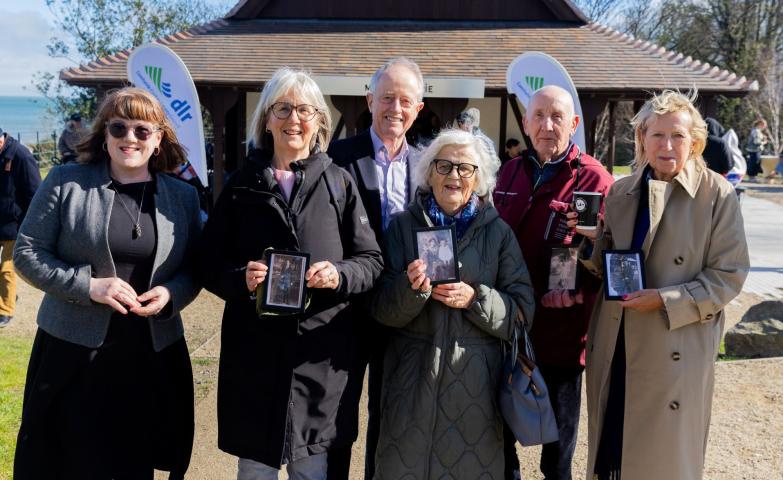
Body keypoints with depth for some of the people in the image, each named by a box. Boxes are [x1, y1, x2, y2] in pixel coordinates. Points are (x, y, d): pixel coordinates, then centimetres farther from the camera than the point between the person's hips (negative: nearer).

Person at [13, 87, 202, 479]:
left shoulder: (183, 197, 6)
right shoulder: (65, 182, -2)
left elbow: (195, 269, 10)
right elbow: (27, 252, -2)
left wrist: (171, 294, -12)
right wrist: (89, 285, -15)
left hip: (152, 358, 2)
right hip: (73, 353, -2)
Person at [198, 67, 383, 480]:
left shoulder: (339, 183, 4)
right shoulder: (242, 184, 5)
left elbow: (371, 260, 5)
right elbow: (210, 263, 6)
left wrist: (339, 275, -15)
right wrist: (241, 278, -15)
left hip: (321, 351, 0)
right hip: (255, 348, 0)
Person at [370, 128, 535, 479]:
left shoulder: (498, 232, 3)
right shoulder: (403, 226, 3)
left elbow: (522, 311, 0)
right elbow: (382, 310, 0)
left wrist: (475, 299, -16)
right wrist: (412, 288, -19)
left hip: (476, 378, 0)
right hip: (412, 377, 0)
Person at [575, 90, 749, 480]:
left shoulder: (717, 194, -8)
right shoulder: (621, 191, 6)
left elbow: (729, 275, -8)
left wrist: (667, 301, -18)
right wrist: (590, 243, -8)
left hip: (676, 348, -4)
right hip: (615, 344, 4)